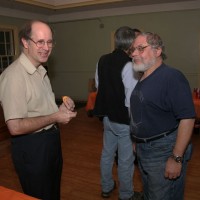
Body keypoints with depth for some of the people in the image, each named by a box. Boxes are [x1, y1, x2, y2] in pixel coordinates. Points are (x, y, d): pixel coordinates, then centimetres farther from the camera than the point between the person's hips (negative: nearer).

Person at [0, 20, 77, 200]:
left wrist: (60, 108, -3)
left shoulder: (40, 70, 8)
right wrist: (55, 117, -20)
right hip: (31, 146, -9)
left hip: (51, 140, 9)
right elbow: (15, 127, -28)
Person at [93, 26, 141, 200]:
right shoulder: (128, 65, -22)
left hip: (107, 116, 7)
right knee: (126, 160, 12)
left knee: (107, 153, 22)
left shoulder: (102, 60, 0)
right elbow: (132, 98, -22)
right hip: (123, 119, -7)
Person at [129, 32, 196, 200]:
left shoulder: (172, 77, -19)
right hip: (143, 149, 9)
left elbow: (187, 118, -23)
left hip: (164, 151, -8)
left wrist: (176, 158, -23)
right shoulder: (142, 79, 8)